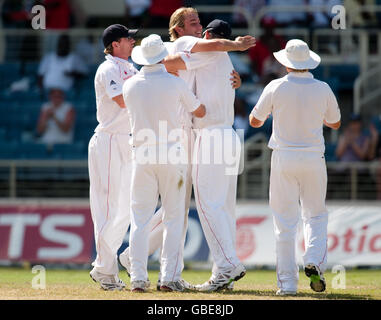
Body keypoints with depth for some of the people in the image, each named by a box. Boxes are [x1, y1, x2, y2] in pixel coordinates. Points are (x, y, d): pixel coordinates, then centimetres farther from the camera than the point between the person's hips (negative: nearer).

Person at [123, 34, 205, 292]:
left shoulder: (130, 85, 1)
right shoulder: (175, 83, -6)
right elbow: (200, 111, 7)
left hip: (142, 156, 2)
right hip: (172, 155, -2)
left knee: (140, 218, 4)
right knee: (173, 218, 4)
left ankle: (138, 278, -3)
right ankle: (169, 277, -3)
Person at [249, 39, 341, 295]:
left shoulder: (276, 88, -6)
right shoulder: (323, 89, -2)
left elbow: (255, 121, 6)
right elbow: (335, 123, 14)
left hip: (284, 157, -1)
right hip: (313, 159, 1)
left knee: (285, 221, 3)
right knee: (316, 215, 13)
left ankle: (287, 282, -1)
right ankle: (315, 262, -12)